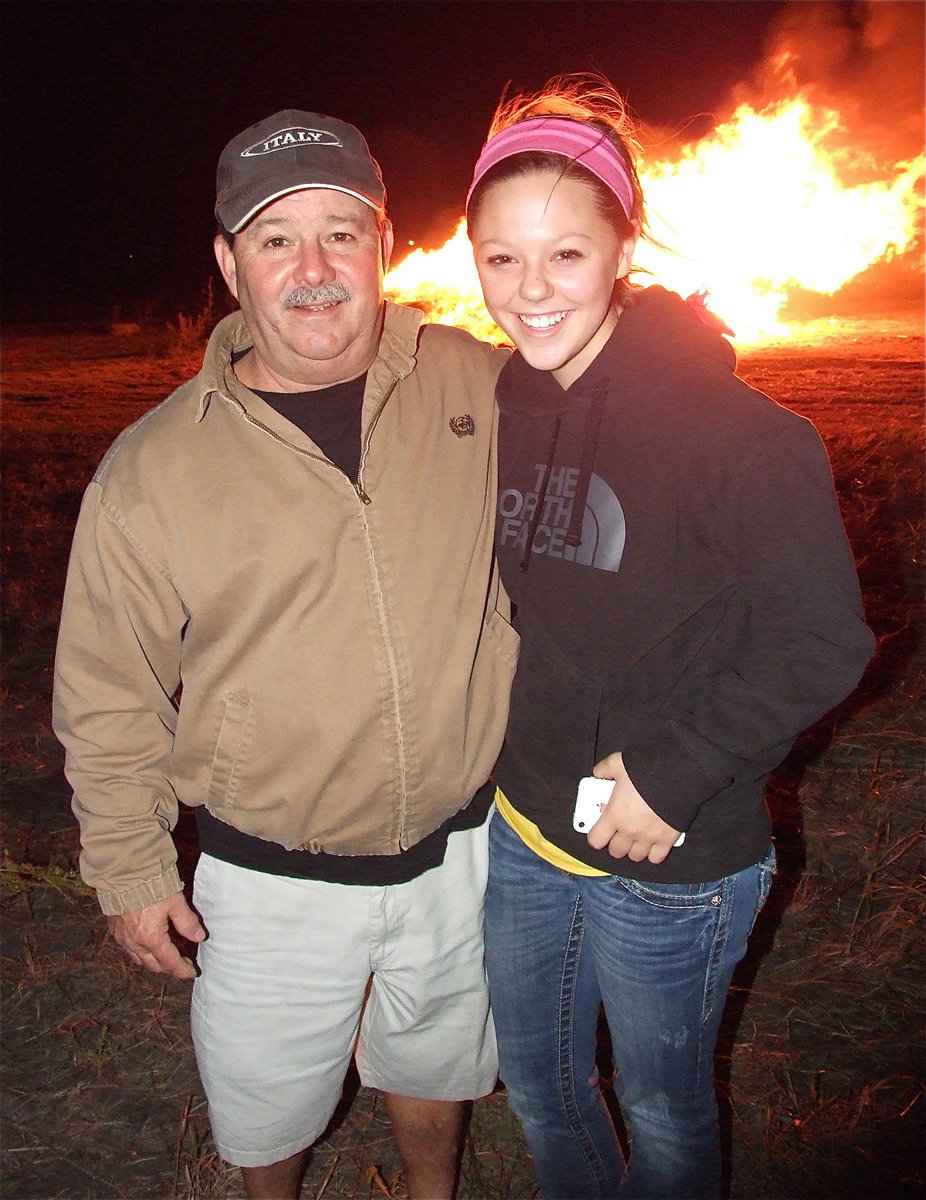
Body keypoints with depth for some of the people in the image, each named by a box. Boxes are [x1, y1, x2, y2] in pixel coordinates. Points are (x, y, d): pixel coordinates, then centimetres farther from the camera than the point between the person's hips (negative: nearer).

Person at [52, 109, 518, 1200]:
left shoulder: (476, 383, -9)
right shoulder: (153, 469, -14)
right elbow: (110, 700, -4)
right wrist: (132, 871, 0)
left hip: (458, 847, 2)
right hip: (272, 880, -1)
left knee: (433, 1067, 27)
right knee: (266, 1105, 22)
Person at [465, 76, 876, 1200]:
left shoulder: (733, 428, -21)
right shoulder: (497, 411, -1)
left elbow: (820, 643, -20)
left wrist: (667, 777, -19)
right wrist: (513, 748, 4)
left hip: (671, 858, -6)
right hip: (520, 827, 6)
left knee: (661, 1110, 20)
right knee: (537, 1087, 26)